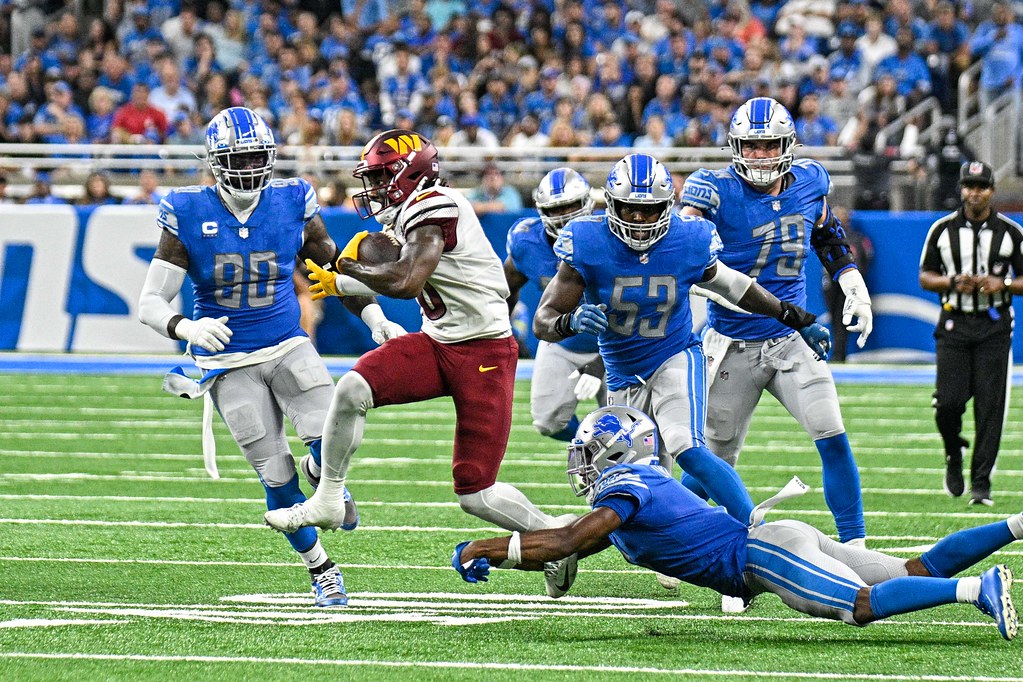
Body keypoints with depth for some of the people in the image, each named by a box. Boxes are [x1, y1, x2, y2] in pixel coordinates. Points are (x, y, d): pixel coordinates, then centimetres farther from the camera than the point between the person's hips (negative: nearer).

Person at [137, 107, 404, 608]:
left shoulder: (292, 205, -3)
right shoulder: (189, 216, -10)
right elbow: (151, 303, -12)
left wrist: (375, 318, -2)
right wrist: (188, 328, -33)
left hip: (288, 348, 2)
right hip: (230, 363, -2)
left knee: (331, 443, -21)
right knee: (276, 476, -5)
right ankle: (320, 569, 17)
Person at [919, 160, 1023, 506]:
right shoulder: (943, 229, 5)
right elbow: (925, 277, 8)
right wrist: (953, 282, -11)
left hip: (994, 326, 0)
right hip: (954, 325, 0)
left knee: (990, 406, -5)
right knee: (949, 401, -8)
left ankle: (981, 483, 0)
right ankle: (954, 456, 22)